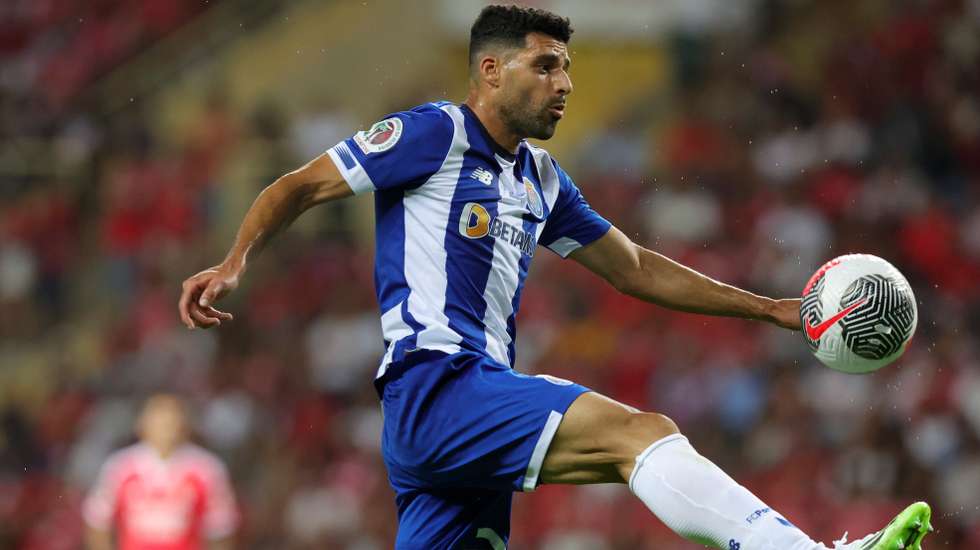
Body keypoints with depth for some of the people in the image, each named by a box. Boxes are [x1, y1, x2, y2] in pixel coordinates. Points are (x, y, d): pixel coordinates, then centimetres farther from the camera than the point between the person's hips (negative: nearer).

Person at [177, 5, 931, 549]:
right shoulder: (437, 133, 0)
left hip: (479, 408, 9)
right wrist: (235, 264, -17)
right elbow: (300, 187, 0)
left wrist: (771, 309, 25)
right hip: (432, 385, -9)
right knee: (641, 432, -25)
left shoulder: (541, 179, 23)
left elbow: (634, 268, 30)